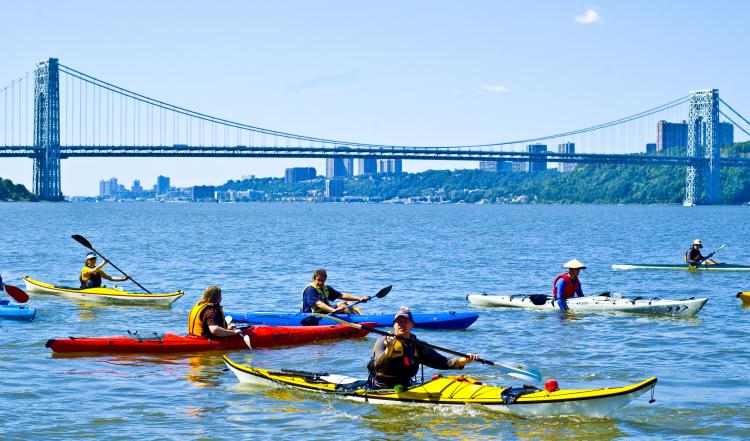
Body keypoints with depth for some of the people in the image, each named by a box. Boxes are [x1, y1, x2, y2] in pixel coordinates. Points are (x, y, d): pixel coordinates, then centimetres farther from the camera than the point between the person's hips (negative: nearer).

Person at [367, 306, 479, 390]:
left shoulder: (418, 346, 11)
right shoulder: (383, 341, -6)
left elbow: (442, 362, 6)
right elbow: (378, 366, -21)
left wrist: (464, 360, -9)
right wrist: (389, 349, -39)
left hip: (405, 387, 6)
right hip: (381, 389, -6)